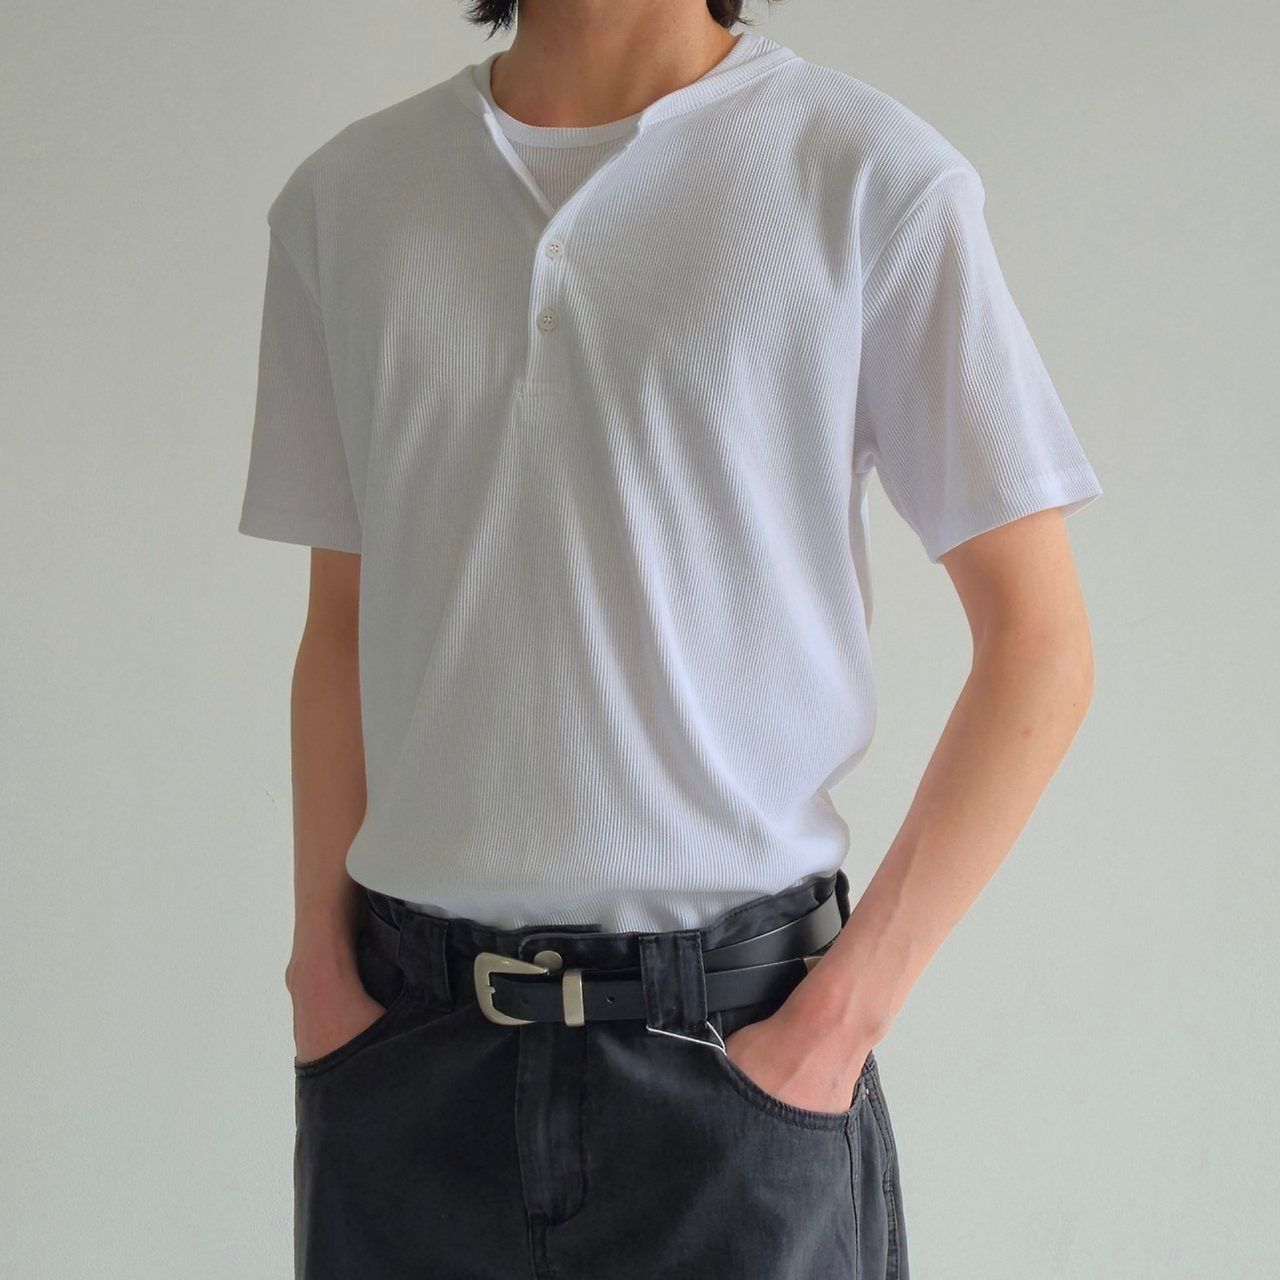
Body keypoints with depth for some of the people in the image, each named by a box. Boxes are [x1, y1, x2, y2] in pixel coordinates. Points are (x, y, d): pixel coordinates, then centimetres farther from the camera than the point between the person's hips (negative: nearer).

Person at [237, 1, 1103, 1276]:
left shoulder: (875, 177, -5)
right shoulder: (342, 195, 7)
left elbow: (1038, 644, -5)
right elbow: (342, 625, 12)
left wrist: (842, 1018, -10)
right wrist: (320, 961, 2)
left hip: (729, 1041, -3)